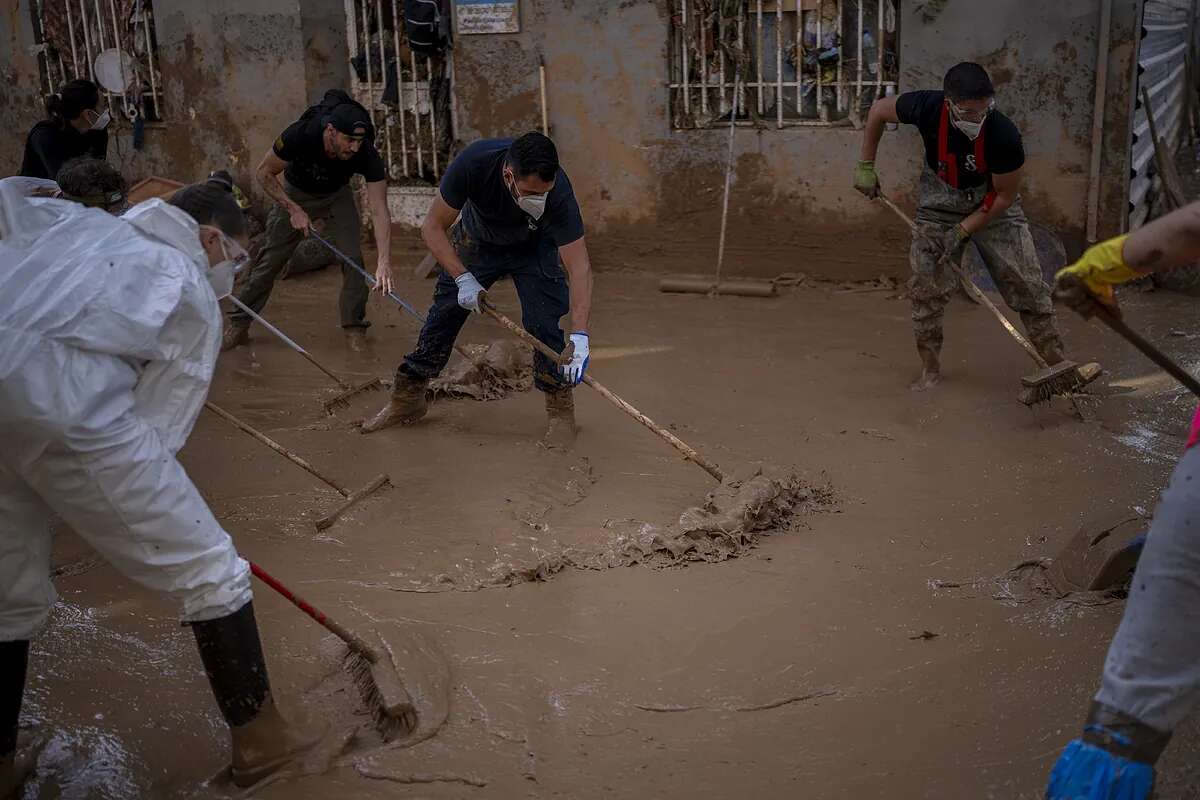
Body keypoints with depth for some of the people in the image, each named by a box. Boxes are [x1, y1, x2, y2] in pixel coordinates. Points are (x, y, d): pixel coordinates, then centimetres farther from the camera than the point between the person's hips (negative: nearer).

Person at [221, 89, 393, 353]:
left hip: (337, 194, 1)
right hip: (296, 193, -1)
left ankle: (354, 328, 0)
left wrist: (383, 260, -48)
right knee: (271, 257, 0)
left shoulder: (367, 155, -35)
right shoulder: (300, 135, -37)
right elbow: (265, 173, -20)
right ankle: (237, 325, 12)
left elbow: (379, 210, -37)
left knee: (352, 256, -16)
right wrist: (293, 210, -27)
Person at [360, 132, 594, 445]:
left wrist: (579, 336, -47)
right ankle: (407, 400, 21)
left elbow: (580, 267, -38)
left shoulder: (557, 190, -39)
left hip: (534, 246, -1)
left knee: (544, 324, -17)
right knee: (442, 316, 4)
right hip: (477, 240, 1)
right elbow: (433, 227, -24)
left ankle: (561, 410, 1)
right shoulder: (473, 163, -39)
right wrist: (463, 278, -34)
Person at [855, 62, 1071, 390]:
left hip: (993, 202, -1)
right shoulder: (927, 108, -29)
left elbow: (1005, 196, -19)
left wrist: (963, 230, -20)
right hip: (941, 199, 2)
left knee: (1026, 283, -5)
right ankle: (930, 369, 9)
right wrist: (866, 166, -5)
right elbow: (879, 109, -7)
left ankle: (1056, 362, 5)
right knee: (927, 283, -5)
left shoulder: (1004, 135, -34)